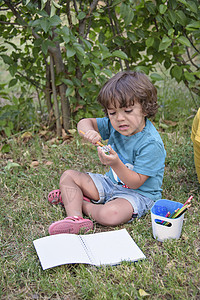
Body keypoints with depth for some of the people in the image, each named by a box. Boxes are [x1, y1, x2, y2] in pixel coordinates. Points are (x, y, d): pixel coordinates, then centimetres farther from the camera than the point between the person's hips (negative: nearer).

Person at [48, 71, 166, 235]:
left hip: (139, 193, -7)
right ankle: (75, 218, -17)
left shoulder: (151, 144, -27)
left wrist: (116, 164, -41)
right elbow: (84, 123, -2)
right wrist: (88, 131, -27)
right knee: (68, 175, 3)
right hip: (111, 183, 8)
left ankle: (77, 202, -5)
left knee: (110, 214, -37)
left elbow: (136, 182, -25)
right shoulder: (114, 125, -6)